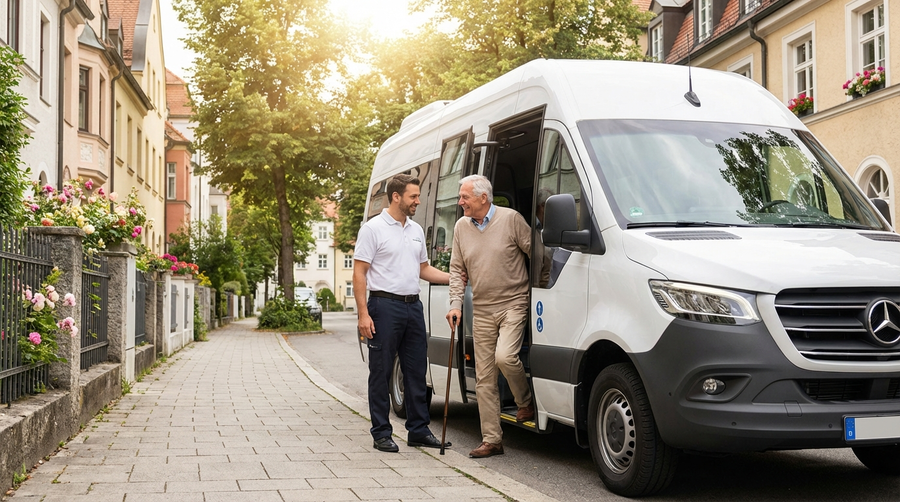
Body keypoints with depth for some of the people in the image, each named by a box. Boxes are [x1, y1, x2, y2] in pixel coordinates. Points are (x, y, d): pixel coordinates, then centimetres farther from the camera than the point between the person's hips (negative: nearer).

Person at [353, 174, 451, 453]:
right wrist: (363, 314, -16)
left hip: (413, 305, 7)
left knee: (417, 371, 10)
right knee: (381, 373, 0)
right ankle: (381, 434, 8)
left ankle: (418, 430, 19)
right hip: (385, 306, -7)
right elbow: (359, 273, -9)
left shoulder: (416, 230, 14)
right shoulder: (373, 228, -7)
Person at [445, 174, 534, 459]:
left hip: (513, 303, -5)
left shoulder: (511, 219, -7)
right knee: (484, 377, 3)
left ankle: (525, 402, 5)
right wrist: (456, 303, 1)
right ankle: (491, 440, 9)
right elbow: (456, 268, 11)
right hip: (482, 309, 5)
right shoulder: (461, 227, 7)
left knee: (505, 356, -25)